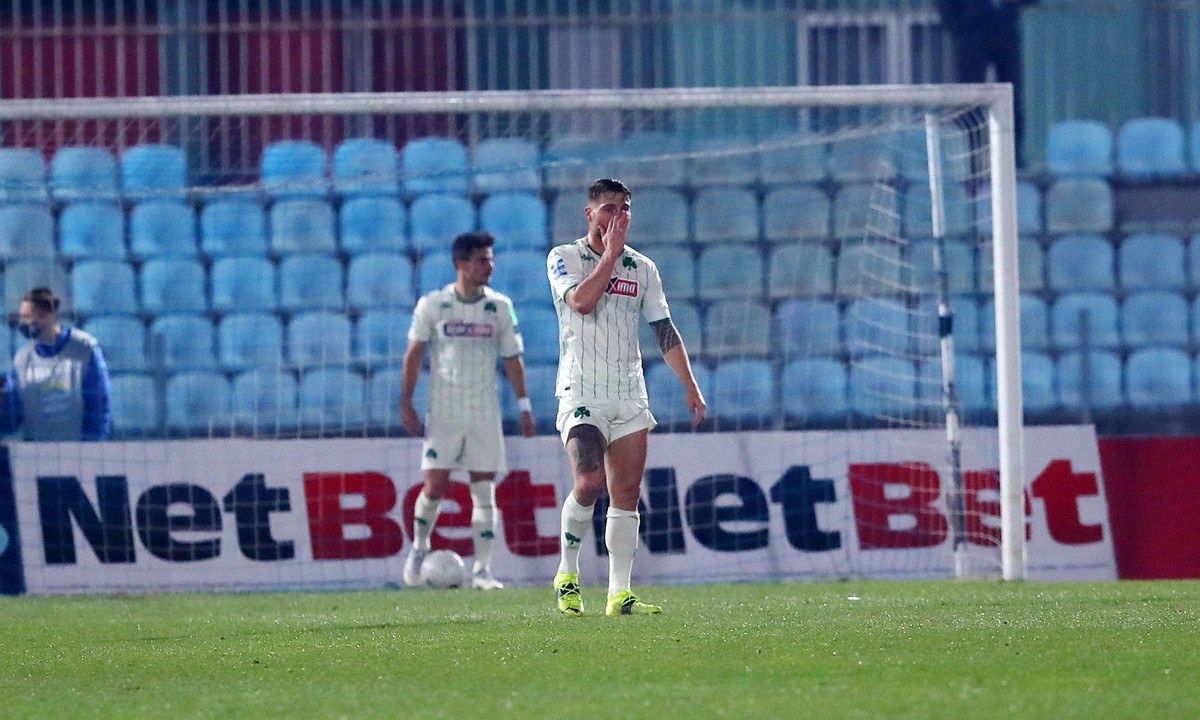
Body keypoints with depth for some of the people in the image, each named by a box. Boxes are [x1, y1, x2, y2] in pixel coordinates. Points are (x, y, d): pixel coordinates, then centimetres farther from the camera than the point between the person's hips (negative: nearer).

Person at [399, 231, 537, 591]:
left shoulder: (500, 306, 4)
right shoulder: (433, 305, -2)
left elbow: (512, 358, 9)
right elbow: (413, 354, 1)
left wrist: (524, 406, 5)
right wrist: (406, 403, -3)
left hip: (485, 413, 2)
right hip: (443, 412, -2)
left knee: (484, 490, -2)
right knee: (435, 486, -6)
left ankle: (482, 568, 2)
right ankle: (419, 547, 21)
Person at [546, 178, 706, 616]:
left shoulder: (642, 268, 13)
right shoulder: (564, 259, 1)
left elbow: (665, 331, 15)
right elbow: (582, 301, -18)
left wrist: (690, 386, 9)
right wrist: (610, 255, -11)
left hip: (630, 395, 5)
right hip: (582, 394, -5)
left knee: (626, 494, 0)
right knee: (589, 484, -20)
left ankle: (619, 594, 0)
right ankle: (567, 573, 0)